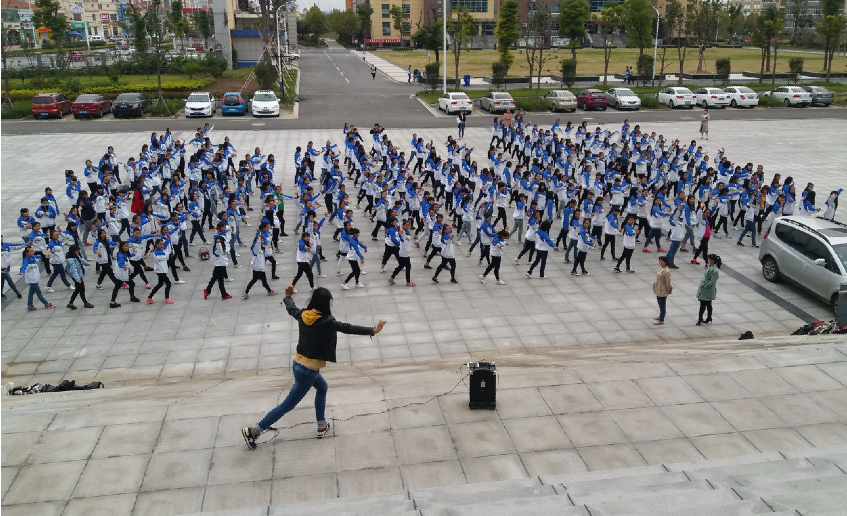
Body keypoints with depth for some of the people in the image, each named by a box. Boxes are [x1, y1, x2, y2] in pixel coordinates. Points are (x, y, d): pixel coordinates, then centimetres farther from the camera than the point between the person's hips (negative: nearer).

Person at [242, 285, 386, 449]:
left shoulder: (303, 315, -3)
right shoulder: (326, 321, -23)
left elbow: (291, 309, 18)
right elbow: (348, 328, -26)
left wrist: (288, 296, 39)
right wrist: (373, 330, -25)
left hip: (299, 364, 8)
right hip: (307, 371, -8)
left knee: (322, 387, 30)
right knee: (287, 405, 5)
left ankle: (322, 426, 37)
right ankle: (253, 431, 13)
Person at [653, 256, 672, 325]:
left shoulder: (666, 271, -25)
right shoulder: (661, 268, 2)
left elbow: (668, 282, -19)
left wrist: (668, 290, -10)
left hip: (663, 291, -9)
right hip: (658, 290, 9)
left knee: (662, 305, 3)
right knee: (660, 303, 23)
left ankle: (661, 320, 14)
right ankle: (660, 316, 40)